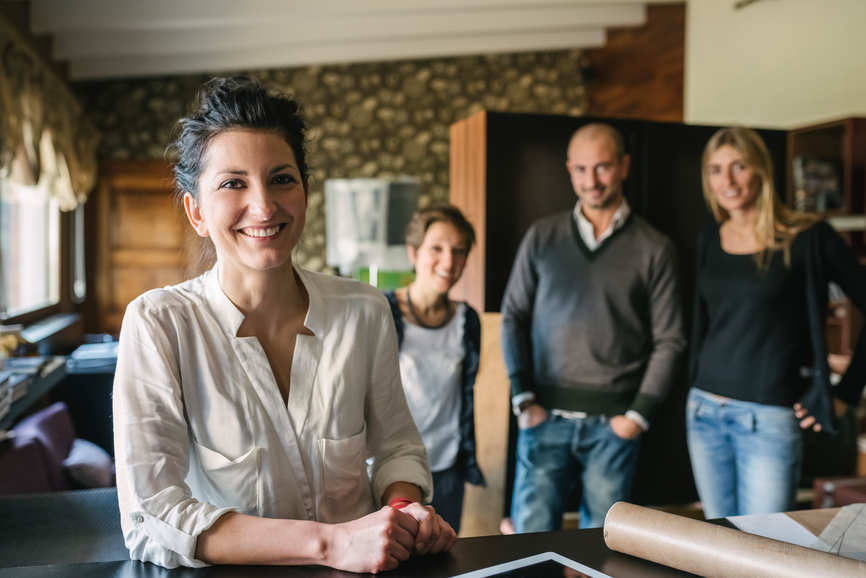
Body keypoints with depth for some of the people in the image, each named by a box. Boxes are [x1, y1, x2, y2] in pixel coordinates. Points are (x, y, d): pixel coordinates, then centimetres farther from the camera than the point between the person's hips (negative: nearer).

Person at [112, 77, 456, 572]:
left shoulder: (364, 313, -3)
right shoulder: (159, 324, -11)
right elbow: (151, 518, -16)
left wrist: (406, 510, -11)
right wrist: (331, 543, -23)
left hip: (362, 566, 4)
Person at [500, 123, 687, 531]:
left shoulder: (654, 249, 3)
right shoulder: (542, 238, 6)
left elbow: (669, 341, 3)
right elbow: (513, 318, 7)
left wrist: (639, 414, -4)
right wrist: (523, 398, -1)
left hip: (613, 423, 0)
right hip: (546, 417, 1)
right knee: (531, 532, 0)